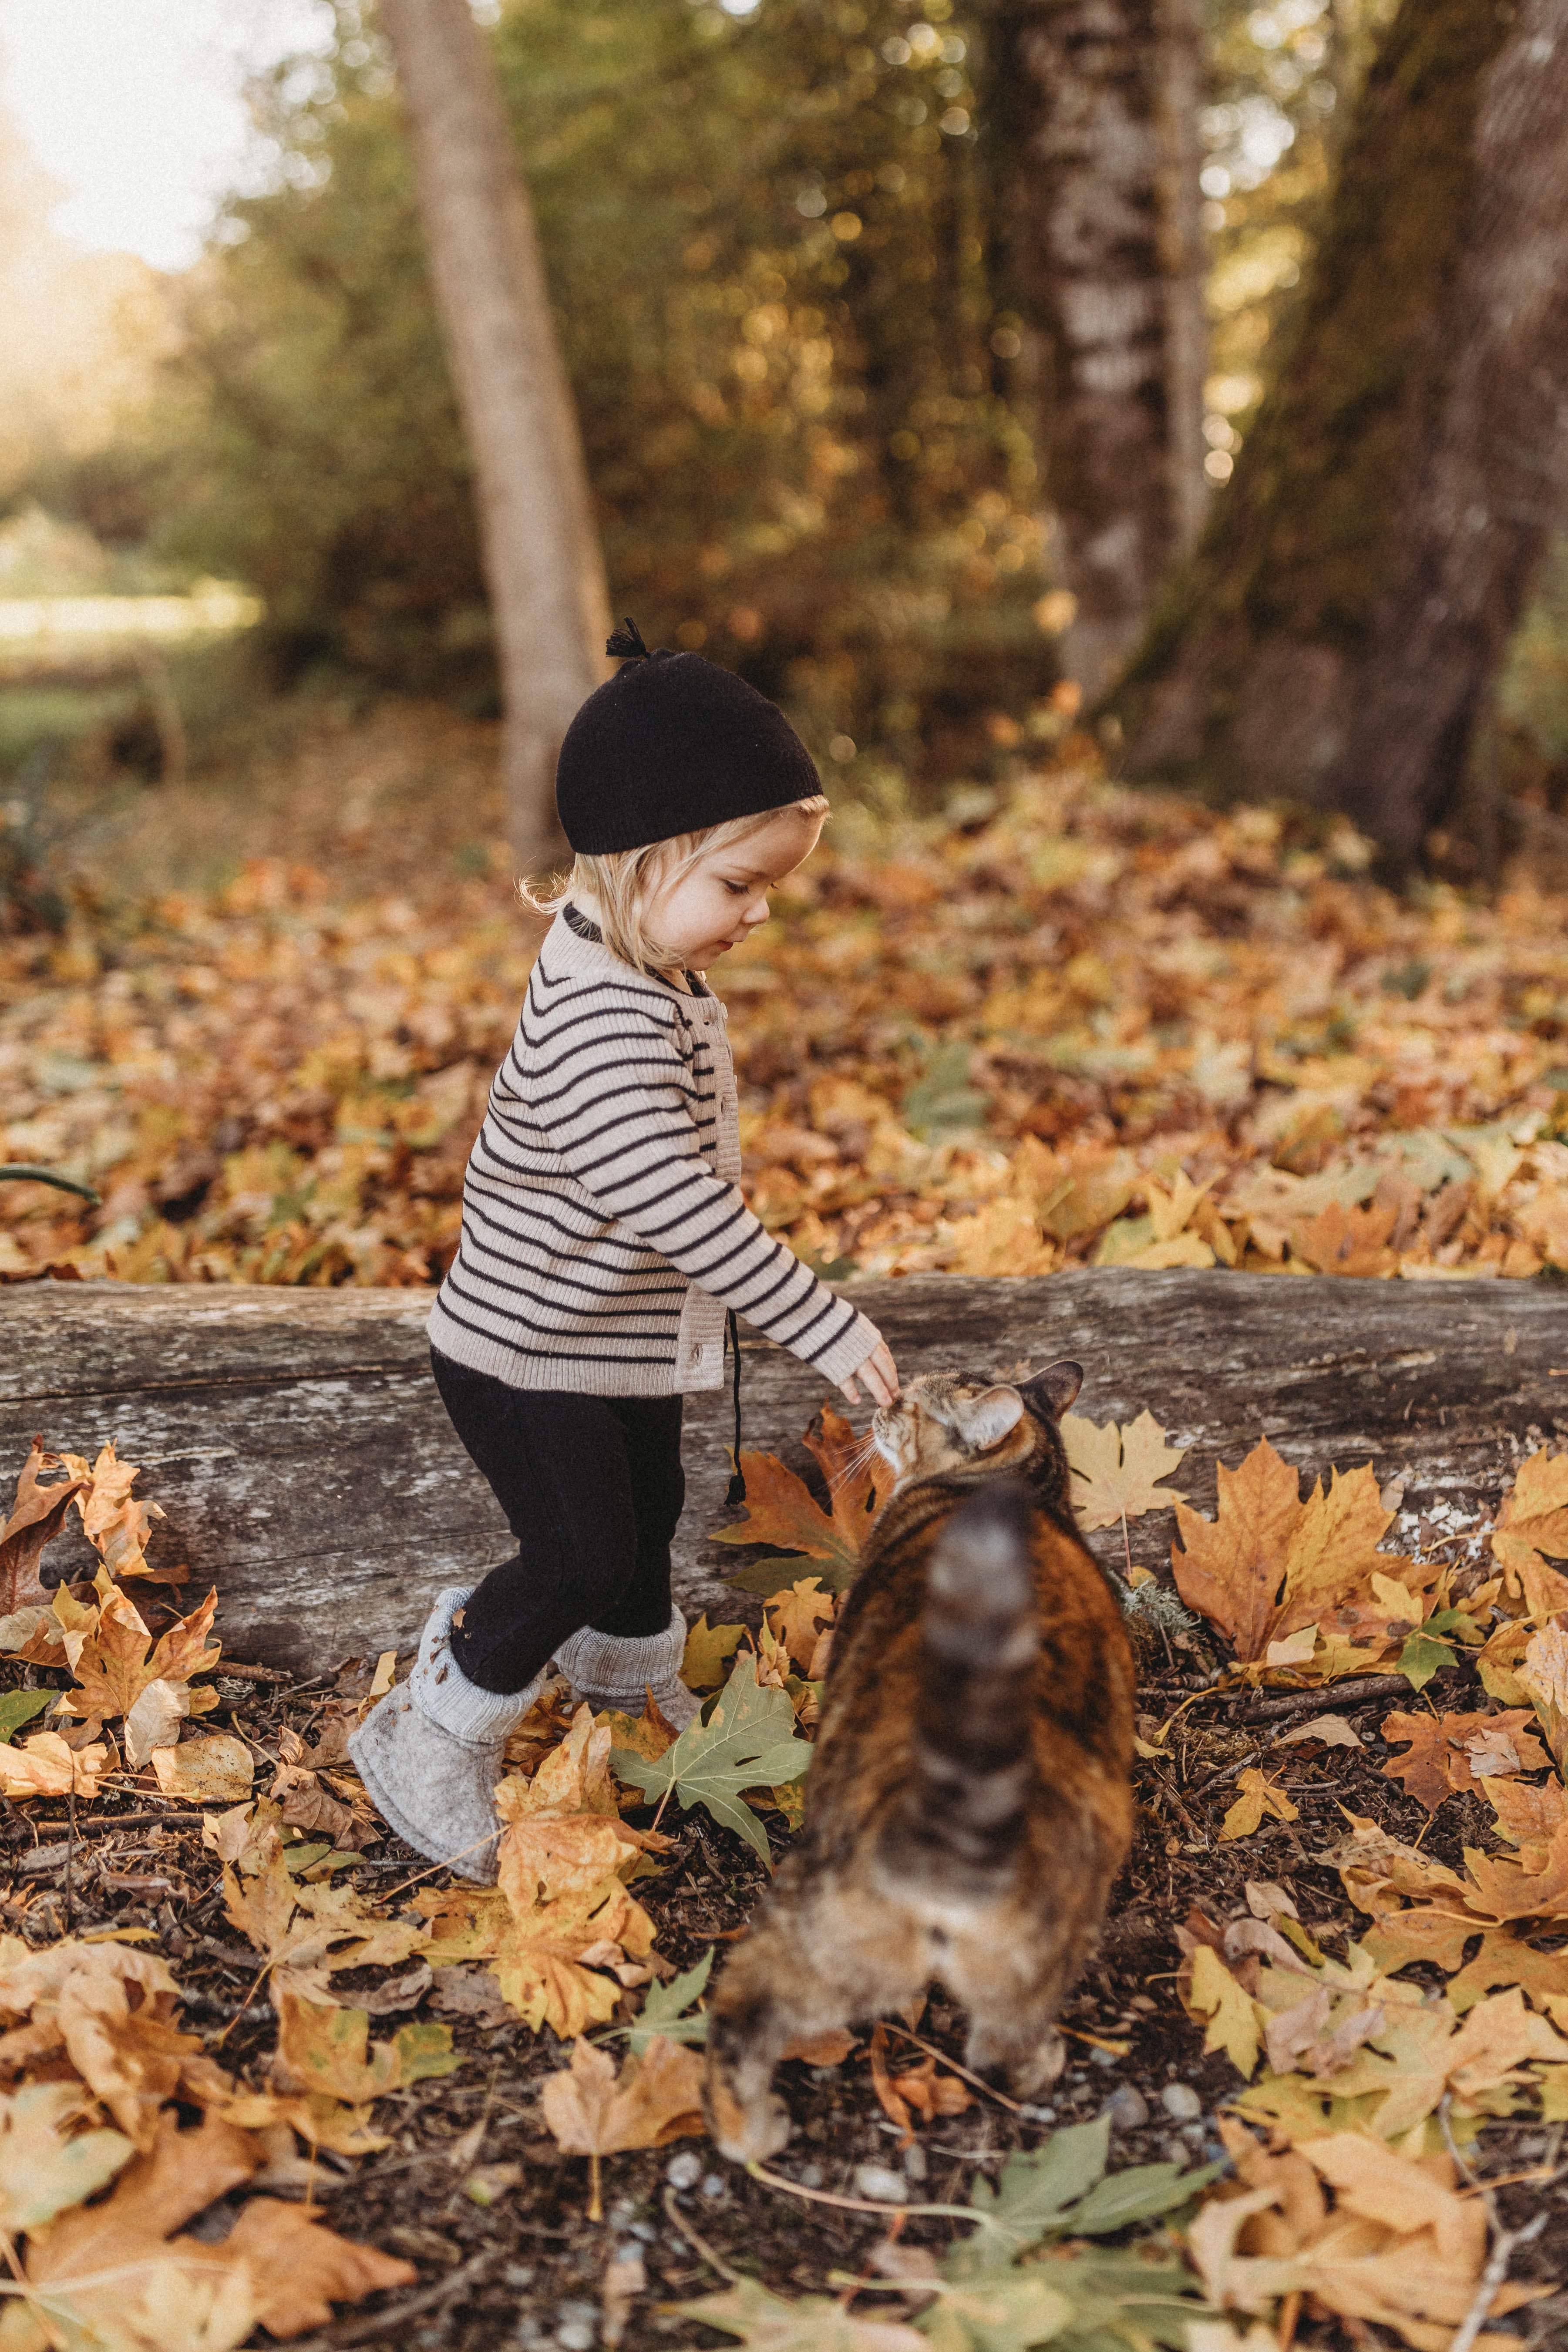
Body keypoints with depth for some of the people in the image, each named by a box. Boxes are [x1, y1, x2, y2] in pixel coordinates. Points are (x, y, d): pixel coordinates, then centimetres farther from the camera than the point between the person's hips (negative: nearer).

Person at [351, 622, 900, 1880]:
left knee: (645, 1513, 23)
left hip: (621, 1340, 10)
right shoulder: (605, 1023, -34)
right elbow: (674, 1205, -40)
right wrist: (826, 1326, -36)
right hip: (527, 1354, -9)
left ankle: (635, 1688, 49)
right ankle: (429, 1742, 20)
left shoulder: (646, 971, -1)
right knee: (578, 1555, -1)